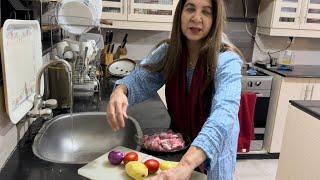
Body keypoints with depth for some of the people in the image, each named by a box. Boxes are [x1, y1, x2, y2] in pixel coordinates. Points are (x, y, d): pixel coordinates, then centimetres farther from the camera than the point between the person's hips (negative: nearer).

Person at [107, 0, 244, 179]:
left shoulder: (227, 62, -26)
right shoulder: (168, 51, -11)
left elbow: (223, 116, -40)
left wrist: (185, 165, -54)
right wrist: (120, 91, -40)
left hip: (212, 154, -3)